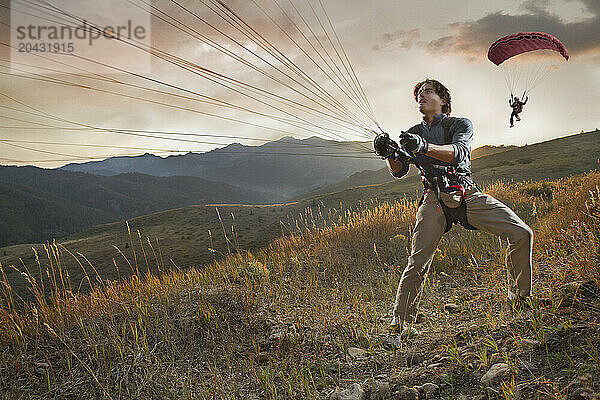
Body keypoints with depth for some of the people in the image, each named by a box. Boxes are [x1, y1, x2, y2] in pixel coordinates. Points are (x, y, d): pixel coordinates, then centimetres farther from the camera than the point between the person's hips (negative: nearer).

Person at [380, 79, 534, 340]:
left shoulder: (461, 124, 8)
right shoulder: (414, 134, 17)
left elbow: (458, 152, -15)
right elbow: (399, 171, 6)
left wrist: (425, 147, -35)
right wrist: (390, 155, -18)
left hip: (468, 194, 0)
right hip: (434, 200, 0)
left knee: (522, 234, -12)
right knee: (417, 262, -12)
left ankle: (520, 299, 6)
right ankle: (400, 324, -1)